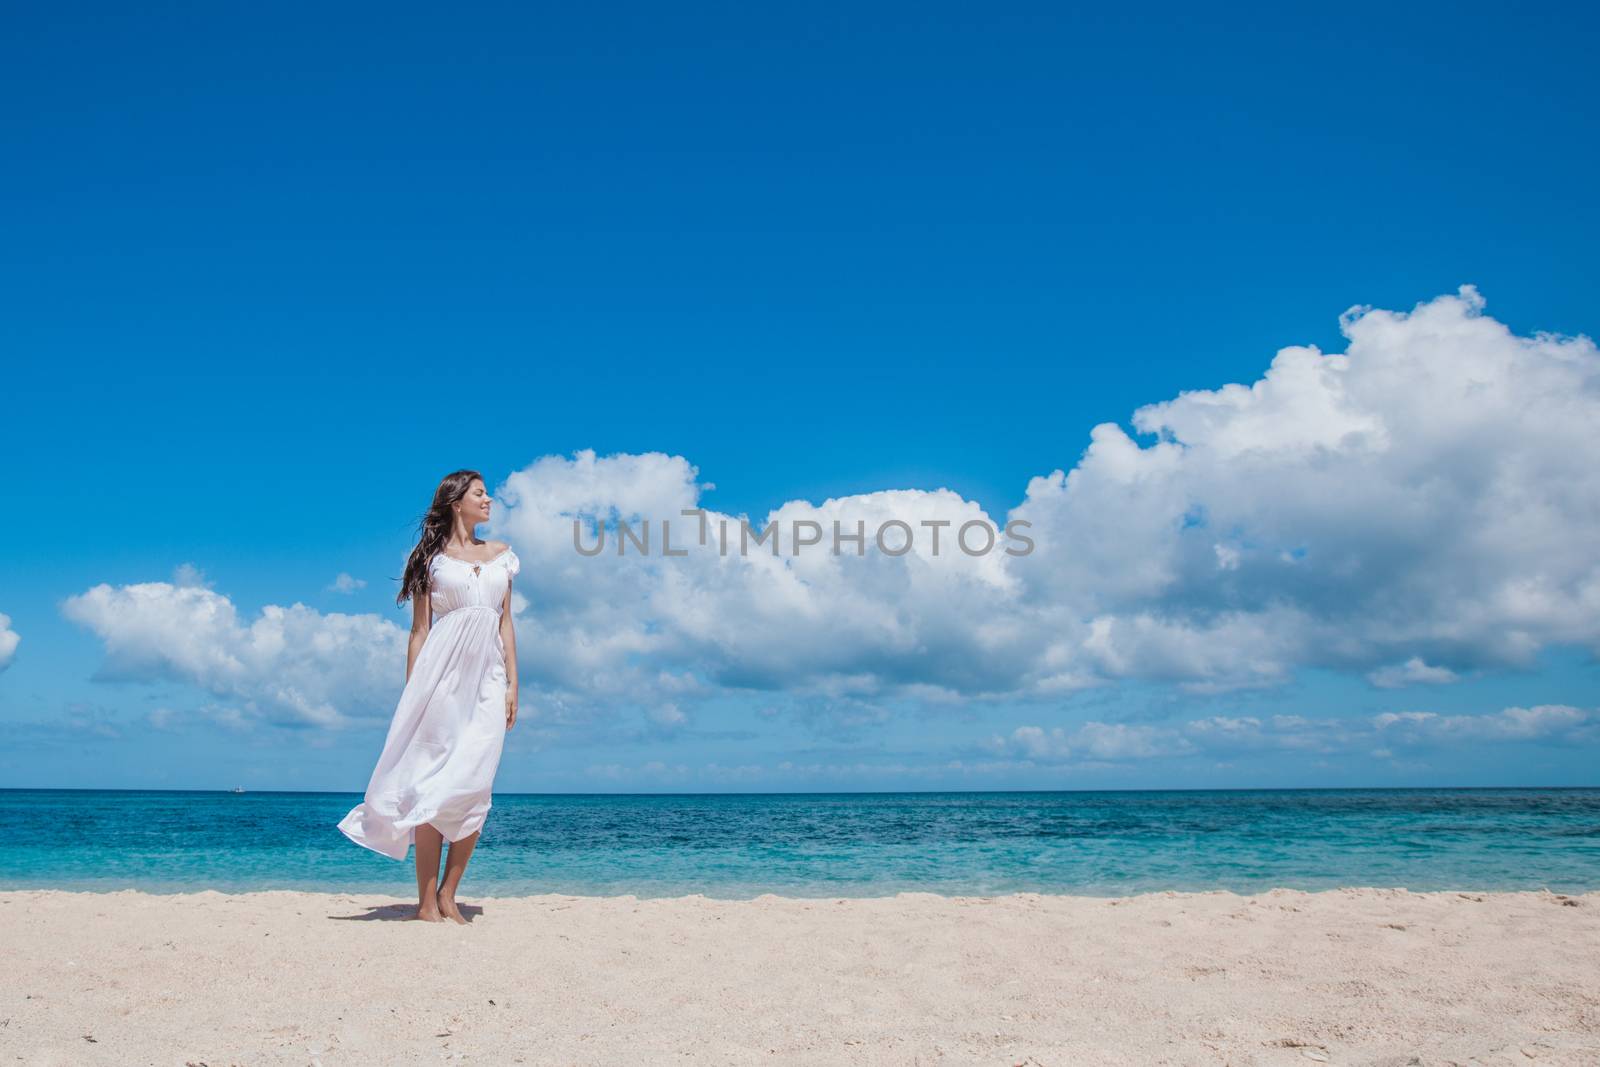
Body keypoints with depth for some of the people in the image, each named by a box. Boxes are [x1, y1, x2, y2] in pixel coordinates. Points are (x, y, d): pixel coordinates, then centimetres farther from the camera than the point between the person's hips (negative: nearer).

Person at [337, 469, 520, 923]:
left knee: (475, 788, -2)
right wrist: (414, 694, -2)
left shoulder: (500, 554, 16)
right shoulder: (432, 558, 5)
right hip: (443, 673, -4)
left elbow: (506, 623, 14)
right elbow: (419, 630, 3)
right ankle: (426, 901, 0)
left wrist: (512, 684, 7)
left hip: (487, 677, 4)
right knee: (435, 784, -5)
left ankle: (448, 896, 6)